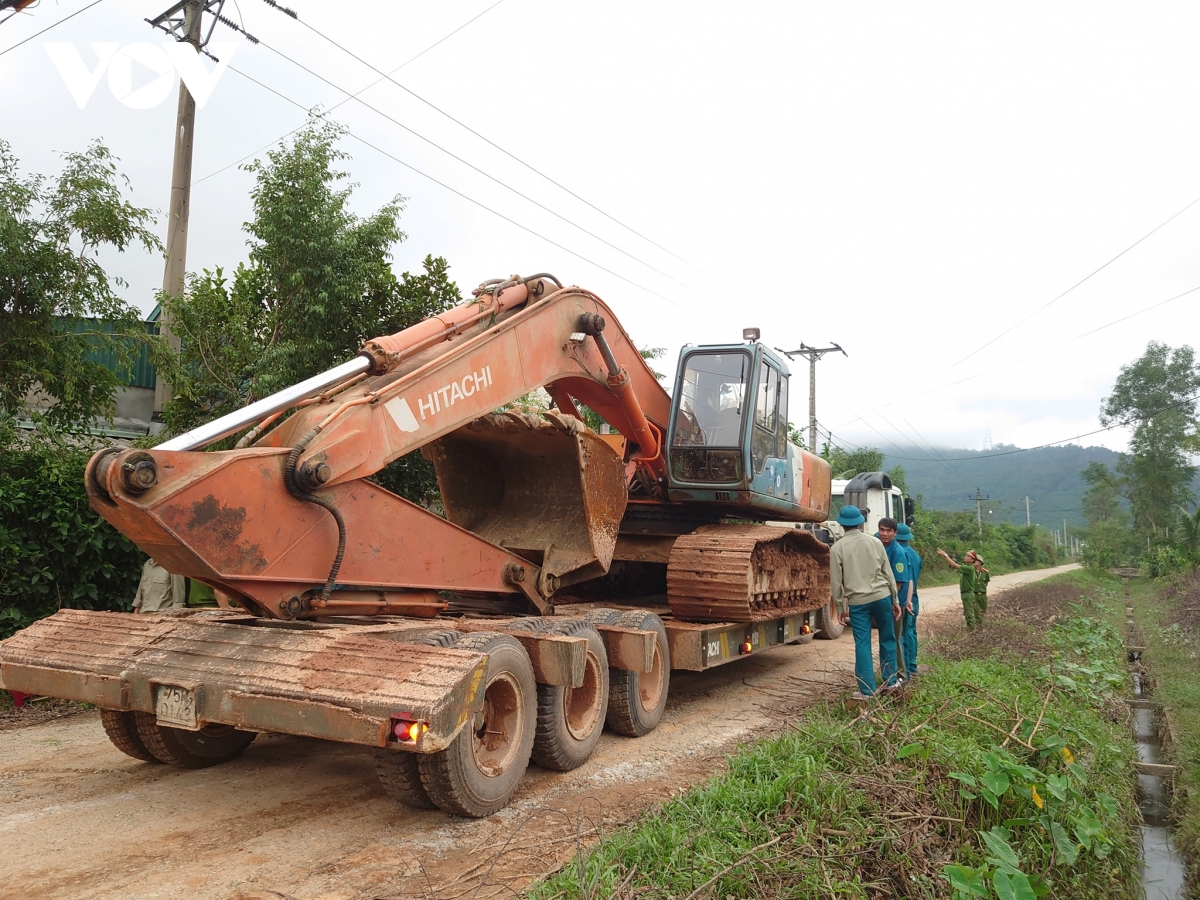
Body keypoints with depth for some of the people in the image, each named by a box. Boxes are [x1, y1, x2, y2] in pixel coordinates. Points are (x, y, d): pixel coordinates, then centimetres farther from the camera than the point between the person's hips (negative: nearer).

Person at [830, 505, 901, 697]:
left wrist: (840, 608, 5)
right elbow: (888, 573, 5)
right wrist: (895, 600, 12)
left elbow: (836, 582, -3)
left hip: (857, 602, -2)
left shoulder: (837, 548, -4)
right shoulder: (874, 542, 2)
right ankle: (890, 681, 25)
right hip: (882, 596, 2)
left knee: (862, 644, 2)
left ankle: (867, 690, 5)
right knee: (887, 639, 17)